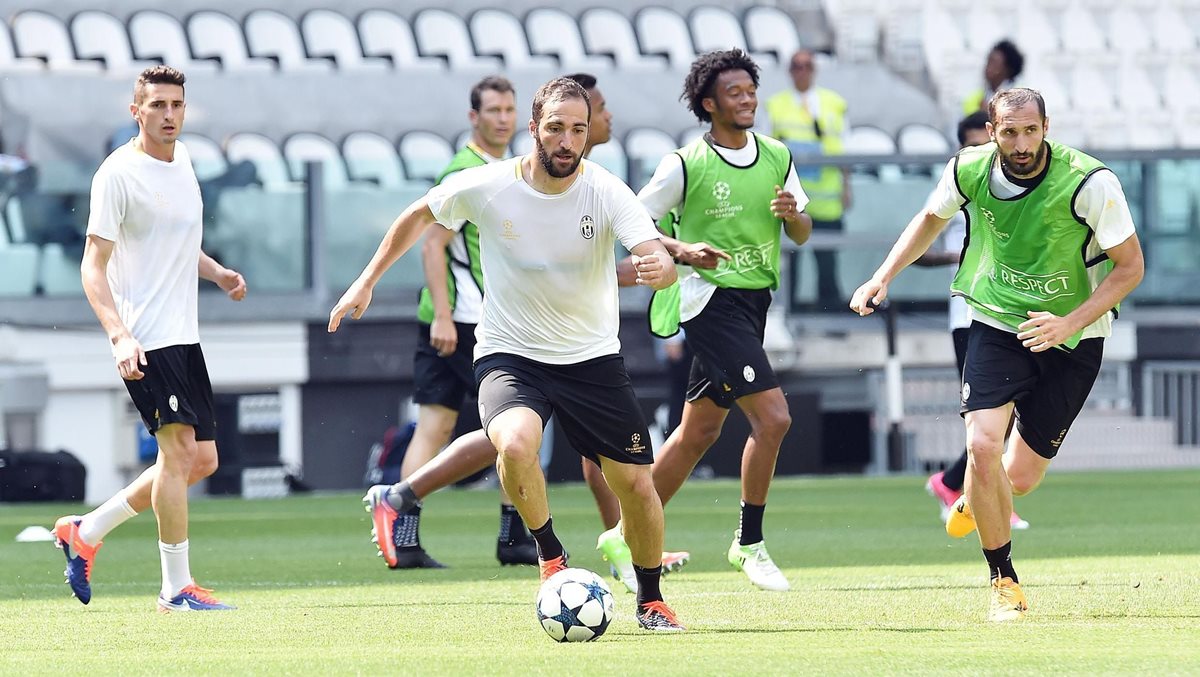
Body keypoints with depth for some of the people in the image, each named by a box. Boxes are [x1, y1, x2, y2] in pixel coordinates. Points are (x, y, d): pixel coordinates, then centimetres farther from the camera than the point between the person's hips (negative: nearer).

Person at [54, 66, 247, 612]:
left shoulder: (181, 159, 13)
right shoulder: (118, 174, -11)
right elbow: (93, 266, -13)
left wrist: (217, 273, 10)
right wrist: (119, 336, -24)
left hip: (183, 336, 9)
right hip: (144, 338, -9)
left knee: (202, 460, 9)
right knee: (179, 448, -14)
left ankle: (85, 532, 21)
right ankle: (176, 588, -8)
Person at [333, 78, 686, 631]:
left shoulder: (607, 193, -15)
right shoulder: (486, 187, -12)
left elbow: (658, 257, -28)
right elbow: (419, 216, 7)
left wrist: (660, 268, -52)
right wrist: (367, 281, 9)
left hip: (592, 357, 1)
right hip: (509, 354, -1)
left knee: (637, 487, 1)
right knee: (515, 444, -33)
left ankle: (651, 601, 28)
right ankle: (549, 553, -6)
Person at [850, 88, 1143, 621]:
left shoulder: (1089, 182, -22)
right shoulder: (970, 170, -11)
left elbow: (1130, 266, -14)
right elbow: (932, 219, 13)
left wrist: (1070, 323, -25)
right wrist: (883, 277, 4)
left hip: (1072, 339, -1)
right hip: (997, 323, 2)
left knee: (1020, 478, 2)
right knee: (983, 444, -20)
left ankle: (975, 502, 41)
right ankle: (1004, 583, -3)